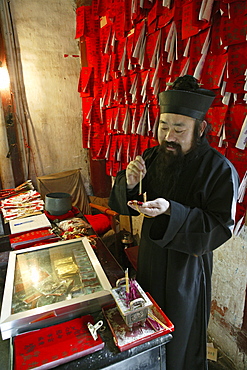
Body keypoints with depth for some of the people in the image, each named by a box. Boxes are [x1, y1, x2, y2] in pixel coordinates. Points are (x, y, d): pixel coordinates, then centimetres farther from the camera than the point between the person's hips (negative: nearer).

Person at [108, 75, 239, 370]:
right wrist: (129, 183, -25)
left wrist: (171, 210, -35)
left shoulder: (220, 170, -21)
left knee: (180, 342, 20)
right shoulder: (151, 157, -7)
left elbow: (219, 228, -22)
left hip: (186, 269, -5)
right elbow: (122, 203, -2)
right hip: (149, 259, 5)